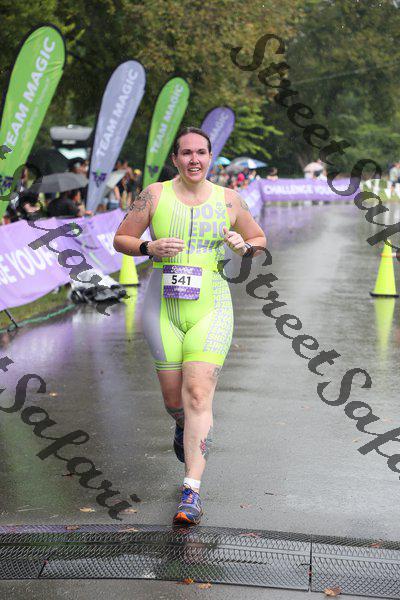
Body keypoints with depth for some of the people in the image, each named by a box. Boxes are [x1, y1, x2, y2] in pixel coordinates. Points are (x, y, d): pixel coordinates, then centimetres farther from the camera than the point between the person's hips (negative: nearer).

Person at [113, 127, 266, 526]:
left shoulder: (228, 200, 5)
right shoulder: (155, 195, 2)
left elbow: (259, 240, 17)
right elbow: (120, 239, 6)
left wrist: (243, 246, -6)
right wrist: (151, 247, -14)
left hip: (210, 309, -1)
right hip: (162, 307, 1)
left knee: (198, 394, -14)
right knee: (173, 396, 10)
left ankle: (192, 492, -11)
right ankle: (184, 427, 49)